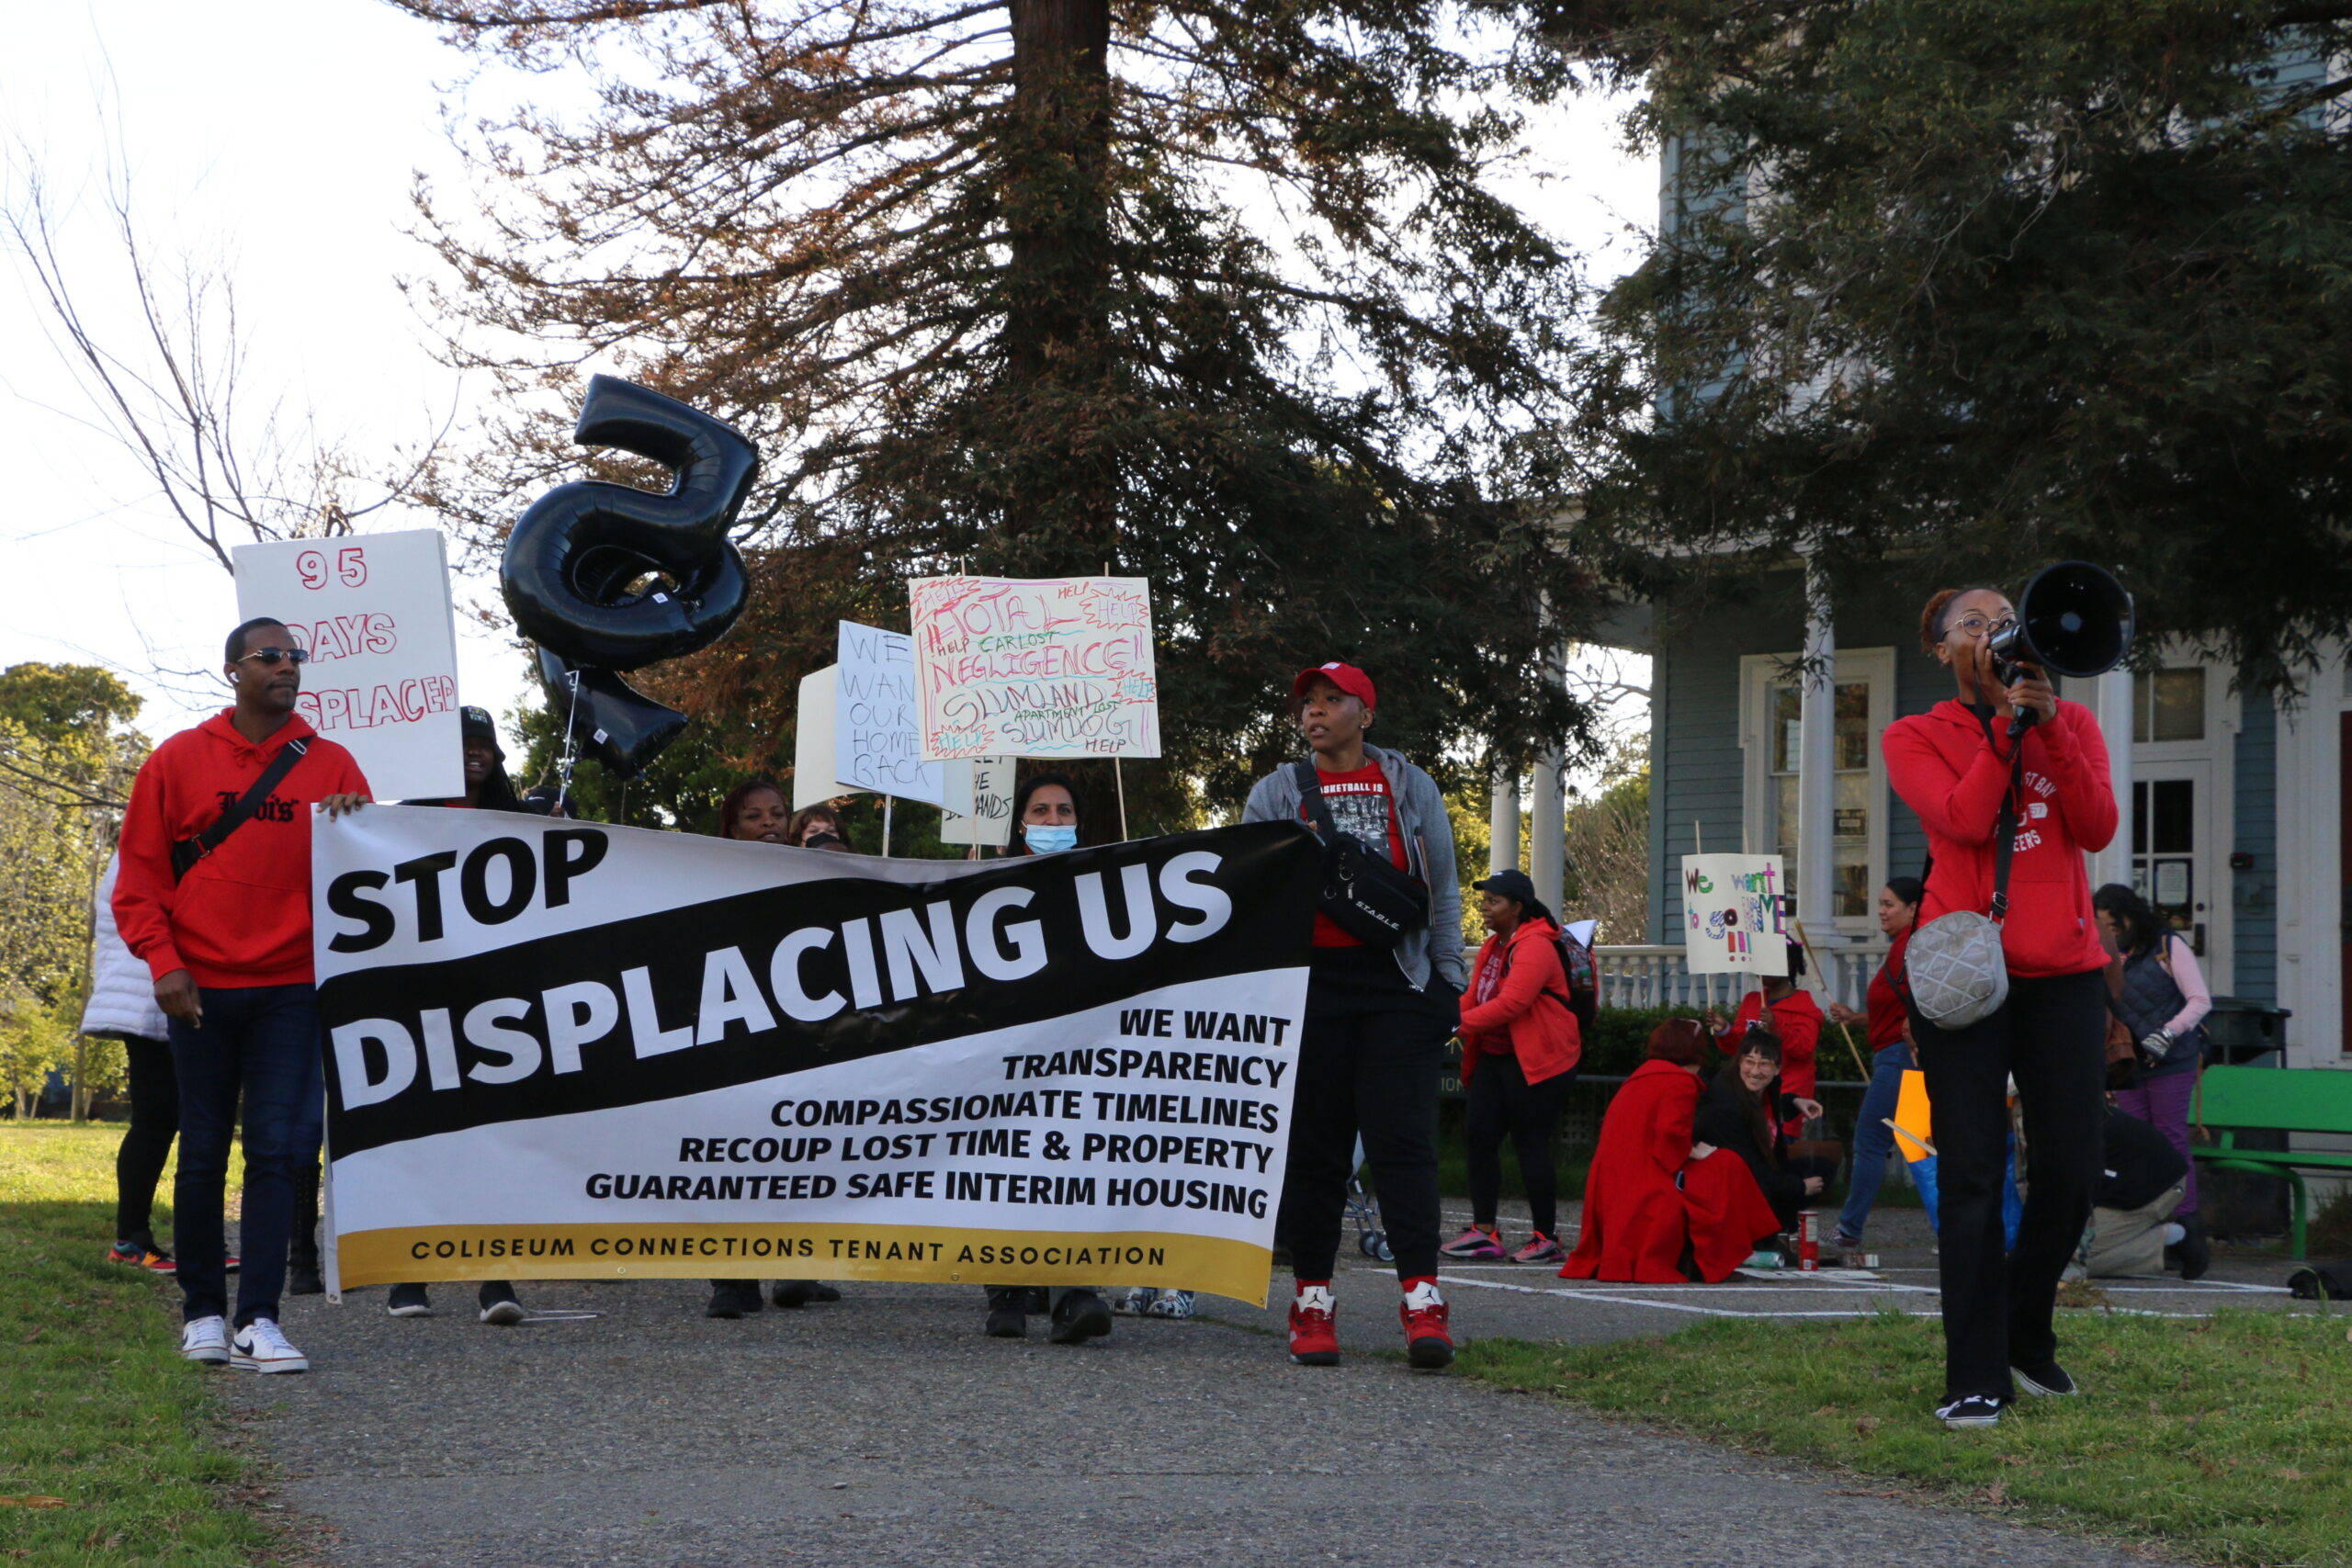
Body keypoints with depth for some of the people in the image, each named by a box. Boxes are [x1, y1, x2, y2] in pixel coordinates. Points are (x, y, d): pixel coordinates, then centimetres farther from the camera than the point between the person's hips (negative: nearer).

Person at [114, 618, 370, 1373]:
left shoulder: (330, 764, 8)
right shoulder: (180, 760, 4)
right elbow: (139, 875, 3)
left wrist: (355, 823, -13)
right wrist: (163, 962, -9)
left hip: (289, 986, 1)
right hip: (202, 991, -1)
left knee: (275, 1151, -6)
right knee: (203, 1154, 4)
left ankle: (258, 1322, -7)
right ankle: (203, 1313, 14)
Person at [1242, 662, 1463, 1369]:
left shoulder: (1410, 788, 12)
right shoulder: (1276, 794, 12)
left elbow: (1443, 889, 14)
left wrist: (1449, 981, 6)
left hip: (1398, 982, -1)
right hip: (1310, 984, 1)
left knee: (1401, 1137, -9)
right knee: (1313, 1144, 1)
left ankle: (1423, 1304, -13)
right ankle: (1312, 1306, 7)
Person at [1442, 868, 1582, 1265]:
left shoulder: (1534, 947, -15)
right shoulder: (1493, 948, 17)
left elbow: (1511, 1003, -25)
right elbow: (1473, 997, 17)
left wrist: (1459, 1023, -24)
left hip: (1536, 1061, -10)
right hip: (1494, 1057, 10)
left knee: (1531, 1144, -7)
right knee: (1479, 1135, 3)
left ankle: (1546, 1237, 1)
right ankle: (1484, 1232, 7)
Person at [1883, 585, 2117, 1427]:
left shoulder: (2070, 722, 14)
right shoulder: (1915, 737, 7)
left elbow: (2097, 829, -2)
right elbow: (1964, 820, -11)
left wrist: (2050, 723, -10)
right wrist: (2004, 724, -10)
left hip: (2062, 970, 3)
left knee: (2070, 1171, 2)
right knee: (1972, 1176, -7)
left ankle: (2027, 1340, 23)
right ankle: (1975, 1378, -5)